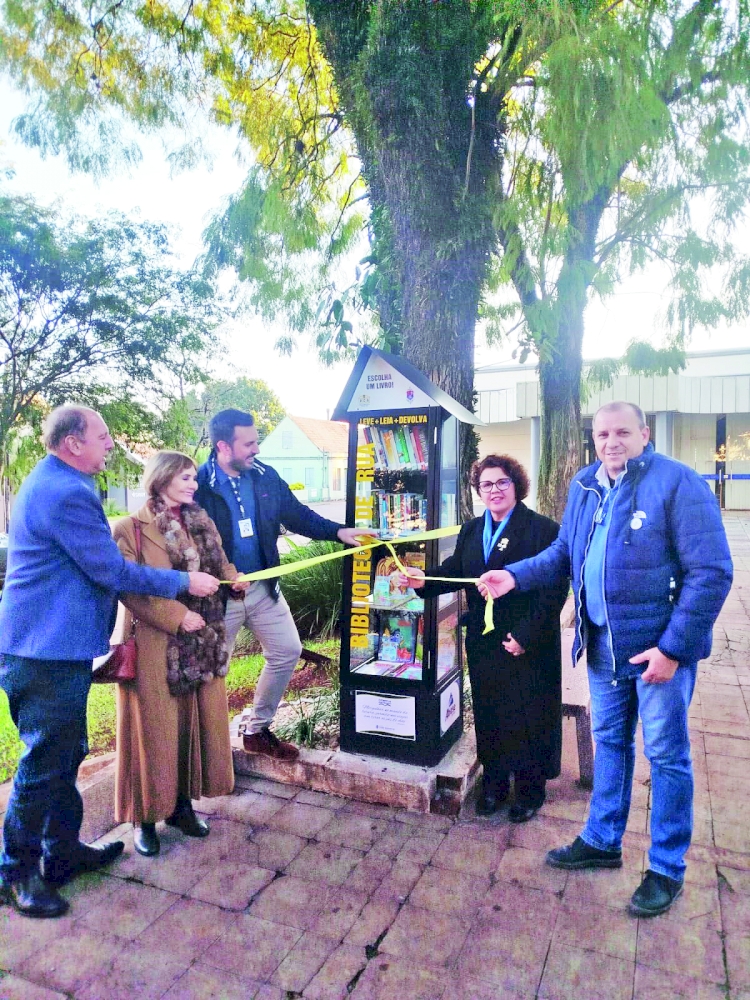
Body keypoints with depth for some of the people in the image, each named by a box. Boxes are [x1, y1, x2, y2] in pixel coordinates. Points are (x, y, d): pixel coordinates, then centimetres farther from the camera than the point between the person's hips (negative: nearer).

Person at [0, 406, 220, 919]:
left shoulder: (54, 484, 13)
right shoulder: (66, 493, -22)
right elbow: (112, 570, -20)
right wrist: (184, 582, -10)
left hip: (51, 649, 11)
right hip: (49, 655, -11)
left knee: (66, 755, 21)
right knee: (44, 765, 5)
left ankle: (63, 850, 37)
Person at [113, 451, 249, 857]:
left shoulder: (201, 523, 9)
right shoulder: (131, 529, -11)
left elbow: (219, 564, 16)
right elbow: (129, 589, -17)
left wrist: (234, 578, -6)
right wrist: (177, 615, -22)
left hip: (202, 644, 6)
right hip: (155, 647, -6)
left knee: (198, 723, 14)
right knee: (155, 730, 6)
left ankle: (182, 803, 33)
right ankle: (146, 817, 25)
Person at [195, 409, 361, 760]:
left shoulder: (265, 476, 0)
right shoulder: (199, 484, -15)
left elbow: (297, 515, 5)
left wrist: (339, 531, -6)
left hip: (262, 585, 6)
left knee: (287, 651, 9)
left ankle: (257, 729, 28)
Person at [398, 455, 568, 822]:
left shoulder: (542, 529, -11)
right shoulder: (471, 530, 10)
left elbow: (554, 589, -15)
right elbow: (455, 570, 8)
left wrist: (526, 634, -18)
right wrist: (425, 579, -11)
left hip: (528, 645, -5)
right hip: (484, 642, 6)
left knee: (529, 716, 9)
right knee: (488, 714, 15)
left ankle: (530, 788, 29)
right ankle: (494, 781, 34)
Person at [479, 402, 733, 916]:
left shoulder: (679, 483, -15)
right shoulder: (584, 486, 5)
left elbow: (711, 573, -17)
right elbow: (565, 553, 15)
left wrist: (673, 647, -19)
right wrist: (515, 576, 0)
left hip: (660, 646, -6)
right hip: (604, 644, 6)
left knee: (666, 754, 8)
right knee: (609, 742, 19)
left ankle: (667, 869, 27)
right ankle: (602, 841, 38)